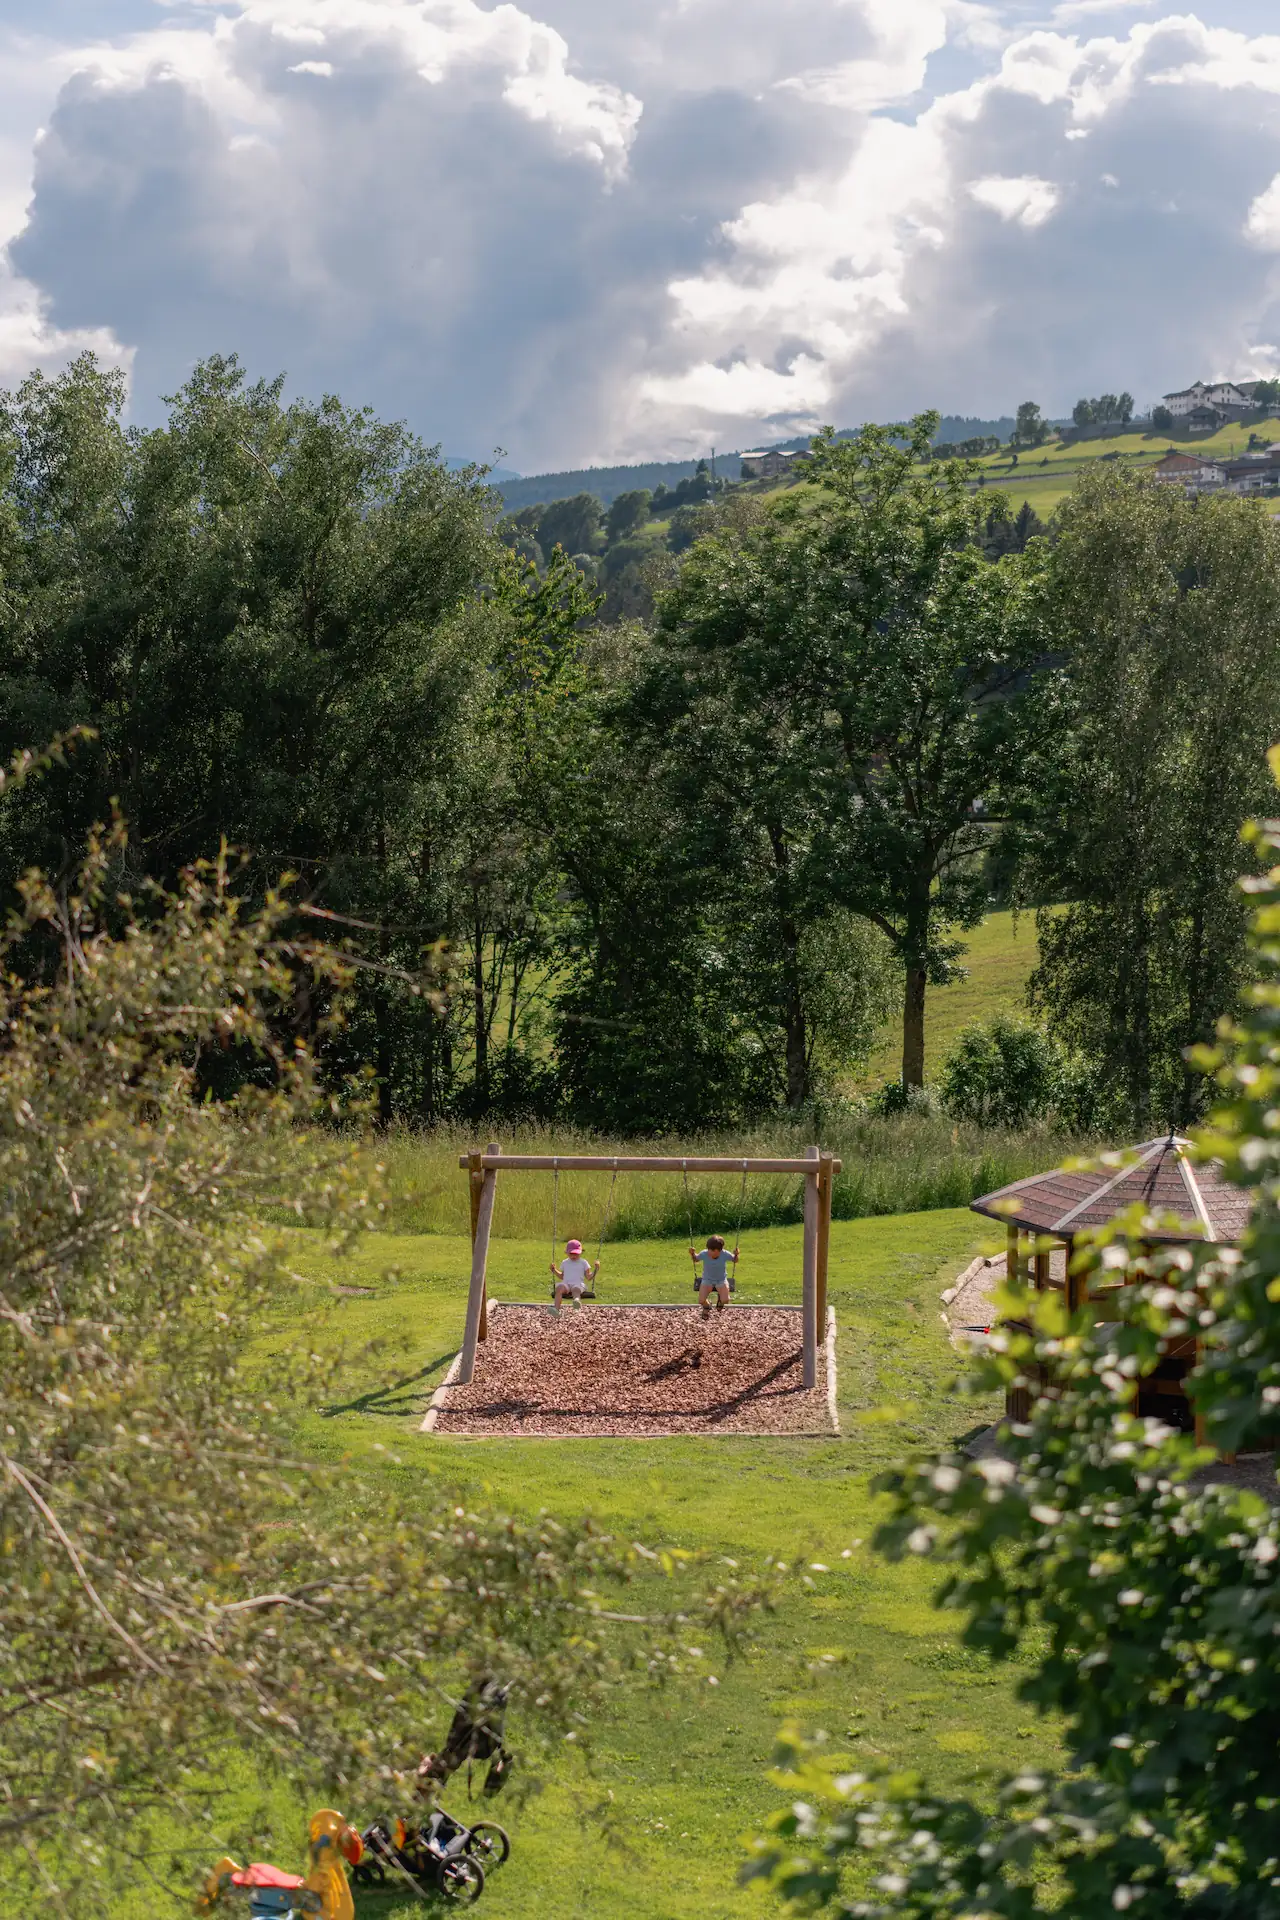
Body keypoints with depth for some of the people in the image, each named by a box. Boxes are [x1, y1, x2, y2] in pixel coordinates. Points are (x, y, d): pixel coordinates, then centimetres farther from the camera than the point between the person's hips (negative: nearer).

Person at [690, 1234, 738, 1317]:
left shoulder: (725, 1255, -21)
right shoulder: (704, 1254, -20)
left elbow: (735, 1260, -2)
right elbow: (695, 1259, 2)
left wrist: (736, 1255, -23)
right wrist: (692, 1254, -19)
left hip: (721, 1280, 0)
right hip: (707, 1280, 0)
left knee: (725, 1301, -22)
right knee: (701, 1301, -22)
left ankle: (720, 1299, 21)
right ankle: (706, 1307, 21)